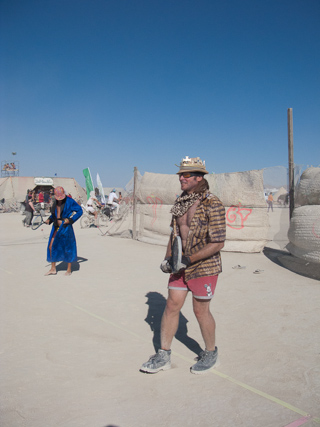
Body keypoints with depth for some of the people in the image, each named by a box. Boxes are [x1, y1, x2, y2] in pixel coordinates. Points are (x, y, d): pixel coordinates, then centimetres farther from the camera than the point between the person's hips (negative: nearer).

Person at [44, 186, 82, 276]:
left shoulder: (69, 201, -9)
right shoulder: (56, 202, 9)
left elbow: (79, 211, -8)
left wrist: (70, 220, -15)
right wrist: (49, 219, 5)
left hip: (65, 227, -6)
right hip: (56, 227, 6)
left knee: (68, 247, 3)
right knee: (51, 247, 4)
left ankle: (69, 269, 17)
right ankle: (53, 269, 17)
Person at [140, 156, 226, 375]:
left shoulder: (213, 204, -17)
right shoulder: (181, 201, 5)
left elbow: (218, 243, -19)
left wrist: (188, 260, -21)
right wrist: (168, 257, 5)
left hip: (204, 266, -6)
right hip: (180, 264, 6)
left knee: (201, 310, 6)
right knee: (172, 306, 8)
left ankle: (211, 353, 30)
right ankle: (163, 355, 21)